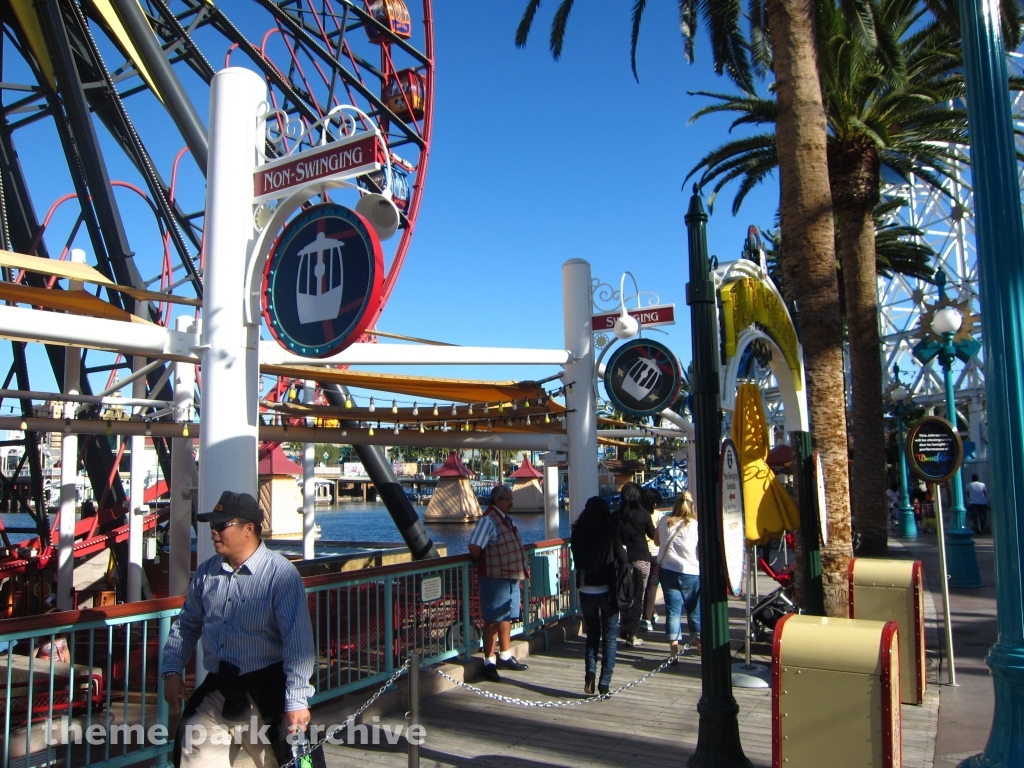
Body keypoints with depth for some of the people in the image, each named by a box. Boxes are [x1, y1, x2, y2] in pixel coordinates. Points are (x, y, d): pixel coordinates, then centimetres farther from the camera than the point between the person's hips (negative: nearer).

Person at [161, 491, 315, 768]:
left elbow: (298, 642, -20)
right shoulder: (206, 572, 4)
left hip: (265, 698, -5)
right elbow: (186, 625, 18)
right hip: (214, 694, 5)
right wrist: (172, 670, 8)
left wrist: (297, 701, -22)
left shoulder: (281, 574, -16)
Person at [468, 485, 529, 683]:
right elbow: (474, 547, -26)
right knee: (493, 620, 0)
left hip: (511, 578, 9)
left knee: (507, 617, 18)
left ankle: (505, 656, 31)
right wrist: (484, 563, -9)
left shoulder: (506, 520, 11)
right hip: (495, 578, -9)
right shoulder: (488, 520, -19)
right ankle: (489, 662, 8)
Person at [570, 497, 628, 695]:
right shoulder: (610, 532, -10)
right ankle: (604, 683, 5)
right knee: (609, 636, 9)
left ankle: (590, 673, 1)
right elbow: (623, 561, -7)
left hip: (585, 590, 3)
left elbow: (576, 559, 8)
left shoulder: (577, 533, -3)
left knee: (592, 633, 18)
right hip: (607, 590, -3)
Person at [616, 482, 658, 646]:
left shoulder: (617, 515, -3)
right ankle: (632, 634, 5)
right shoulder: (643, 514, -9)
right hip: (641, 559, -2)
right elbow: (654, 535, 4)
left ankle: (624, 630, 20)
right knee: (638, 597, 4)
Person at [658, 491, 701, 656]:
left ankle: (674, 645, 1)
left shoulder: (664, 522, -1)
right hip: (691, 573, -2)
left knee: (673, 609, 4)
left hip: (668, 571, 2)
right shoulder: (695, 526, -12)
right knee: (695, 609, 14)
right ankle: (699, 641, 28)